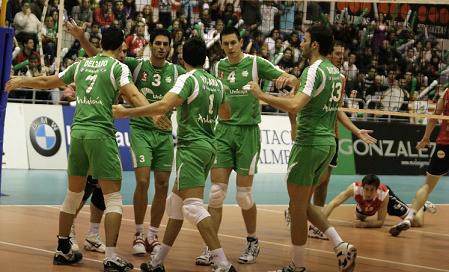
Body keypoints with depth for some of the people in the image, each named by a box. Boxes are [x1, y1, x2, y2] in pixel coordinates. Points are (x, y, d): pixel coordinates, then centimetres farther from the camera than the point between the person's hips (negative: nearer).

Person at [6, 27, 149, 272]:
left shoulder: (81, 65, 15)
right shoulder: (118, 67, 1)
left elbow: (47, 82, 25)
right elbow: (133, 95, -16)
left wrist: (19, 81, 41)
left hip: (77, 131, 5)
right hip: (101, 133, -5)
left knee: (74, 194, 18)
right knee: (113, 197, -3)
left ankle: (62, 250, 25)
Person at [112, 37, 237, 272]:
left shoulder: (188, 79, -10)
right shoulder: (217, 83, 12)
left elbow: (163, 106, -24)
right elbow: (226, 113, 29)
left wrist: (127, 112, -20)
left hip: (191, 145, -8)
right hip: (208, 145, 9)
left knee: (193, 205, -13)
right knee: (175, 203, 16)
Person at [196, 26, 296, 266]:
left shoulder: (255, 63, -4)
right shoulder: (218, 67, 8)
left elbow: (288, 79, -7)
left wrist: (286, 78, -29)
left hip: (248, 132, -3)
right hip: (223, 131, 3)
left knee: (244, 195, 1)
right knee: (216, 192, -4)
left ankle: (252, 242, 21)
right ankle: (210, 247, 1)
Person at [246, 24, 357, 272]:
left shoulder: (314, 70, -15)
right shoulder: (334, 71, 13)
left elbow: (294, 106, -28)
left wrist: (261, 95, -20)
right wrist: (296, 85, 23)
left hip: (310, 142, -9)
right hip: (328, 142, 9)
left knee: (297, 207, 1)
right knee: (304, 205, 17)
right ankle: (342, 247, 6)